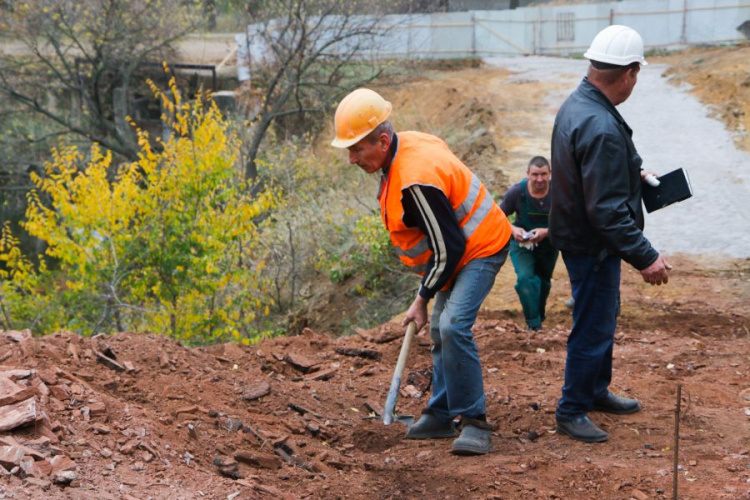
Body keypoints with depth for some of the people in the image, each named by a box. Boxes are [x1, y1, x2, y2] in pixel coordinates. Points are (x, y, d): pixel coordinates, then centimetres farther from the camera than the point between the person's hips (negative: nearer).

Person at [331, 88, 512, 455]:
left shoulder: (416, 181, -33)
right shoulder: (406, 145, -3)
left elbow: (448, 249, -28)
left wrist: (422, 299, -15)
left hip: (480, 250, -11)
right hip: (458, 249, 11)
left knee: (453, 326, -25)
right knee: (440, 331, 15)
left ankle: (474, 421, -16)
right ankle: (440, 416, 26)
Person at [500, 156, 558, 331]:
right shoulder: (516, 192, -24)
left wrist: (546, 232, -38)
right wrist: (513, 229, -31)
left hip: (548, 245, 2)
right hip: (522, 244, -2)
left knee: (543, 283, 22)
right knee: (525, 278, -25)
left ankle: (539, 319, 49)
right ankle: (534, 324, -12)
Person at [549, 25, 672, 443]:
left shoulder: (577, 105, 3)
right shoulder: (602, 128, -30)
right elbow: (608, 210, -31)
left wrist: (631, 175, 31)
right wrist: (645, 257, -27)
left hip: (578, 234, 11)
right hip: (593, 246, -11)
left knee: (603, 318, 24)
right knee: (593, 328, 3)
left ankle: (597, 391, 41)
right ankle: (572, 412, 16)